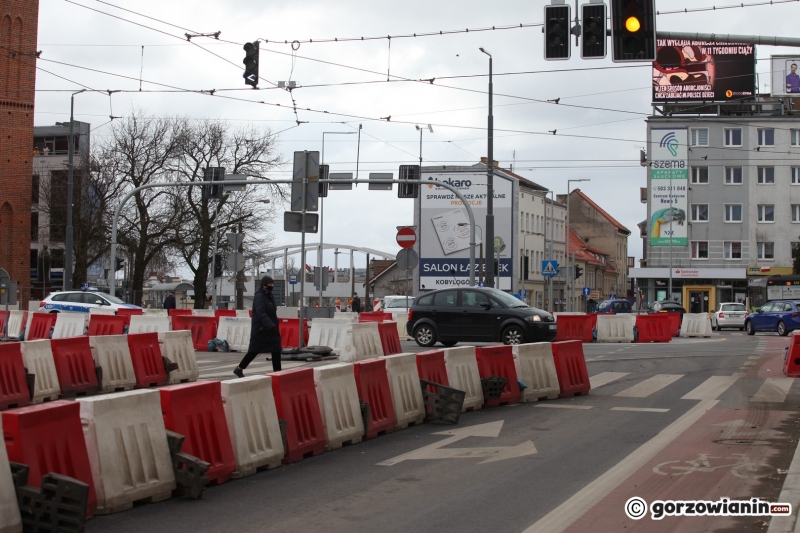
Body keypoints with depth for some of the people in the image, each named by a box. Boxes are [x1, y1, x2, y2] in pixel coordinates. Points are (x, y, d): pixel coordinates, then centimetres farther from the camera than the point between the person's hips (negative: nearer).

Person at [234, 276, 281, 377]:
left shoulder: (270, 296, 13)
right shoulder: (259, 296, -14)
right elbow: (261, 314, -26)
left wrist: (274, 326, 16)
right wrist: (271, 326, -33)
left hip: (271, 329, 8)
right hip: (260, 330, -8)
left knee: (276, 351, 1)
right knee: (254, 351, 1)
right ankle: (239, 369, 18)